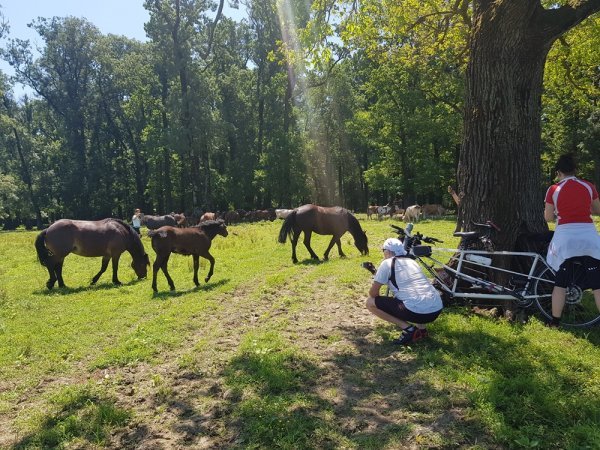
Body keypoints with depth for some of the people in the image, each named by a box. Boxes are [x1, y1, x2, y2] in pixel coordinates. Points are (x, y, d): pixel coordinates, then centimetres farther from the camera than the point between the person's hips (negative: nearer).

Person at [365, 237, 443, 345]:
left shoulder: (387, 263, 3)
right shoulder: (412, 261, 23)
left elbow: (373, 293, 3)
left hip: (416, 311, -7)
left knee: (370, 302, 6)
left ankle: (408, 328, 1)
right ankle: (421, 328, 19)